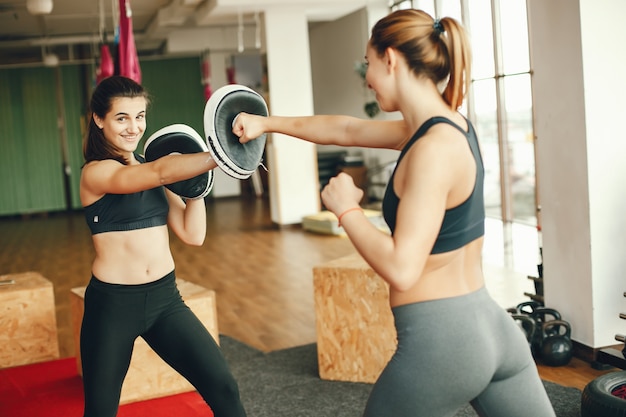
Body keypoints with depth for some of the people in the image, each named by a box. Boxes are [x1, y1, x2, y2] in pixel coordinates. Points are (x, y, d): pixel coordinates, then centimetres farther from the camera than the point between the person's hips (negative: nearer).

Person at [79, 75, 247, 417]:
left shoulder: (149, 169, 9)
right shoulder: (96, 172, -11)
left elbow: (193, 235, 3)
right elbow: (162, 172, -30)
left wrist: (195, 183, -4)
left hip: (164, 297, 5)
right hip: (112, 303, -5)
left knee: (223, 389, -5)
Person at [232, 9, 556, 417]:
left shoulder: (434, 147, -20)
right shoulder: (444, 123, 6)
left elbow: (402, 270, -26)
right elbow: (346, 130, 19)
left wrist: (346, 209, -12)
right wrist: (267, 122, 26)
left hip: (440, 340, -8)